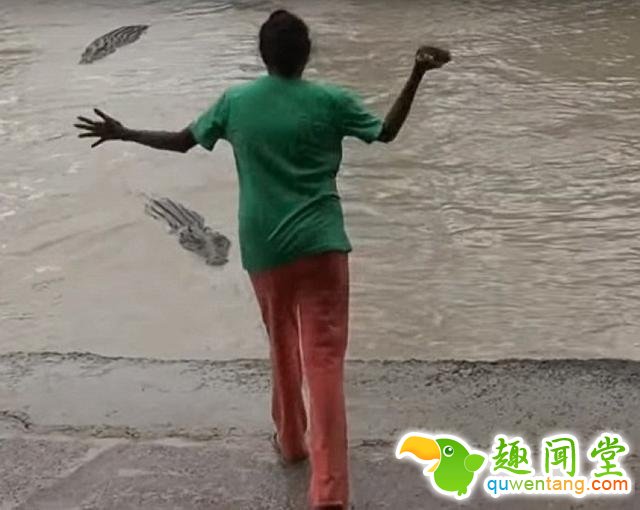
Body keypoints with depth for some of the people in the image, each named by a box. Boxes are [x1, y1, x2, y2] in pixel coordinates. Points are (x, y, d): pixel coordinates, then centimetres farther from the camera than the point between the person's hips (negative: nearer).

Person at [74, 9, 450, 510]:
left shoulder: (234, 103, 5)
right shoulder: (332, 101, -2)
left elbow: (181, 141, 17)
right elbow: (387, 132, 13)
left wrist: (121, 133, 32)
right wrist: (418, 73, 15)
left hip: (264, 249, 3)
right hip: (321, 244, -3)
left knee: (283, 346, 25)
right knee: (324, 360, -8)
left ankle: (291, 440, 41)